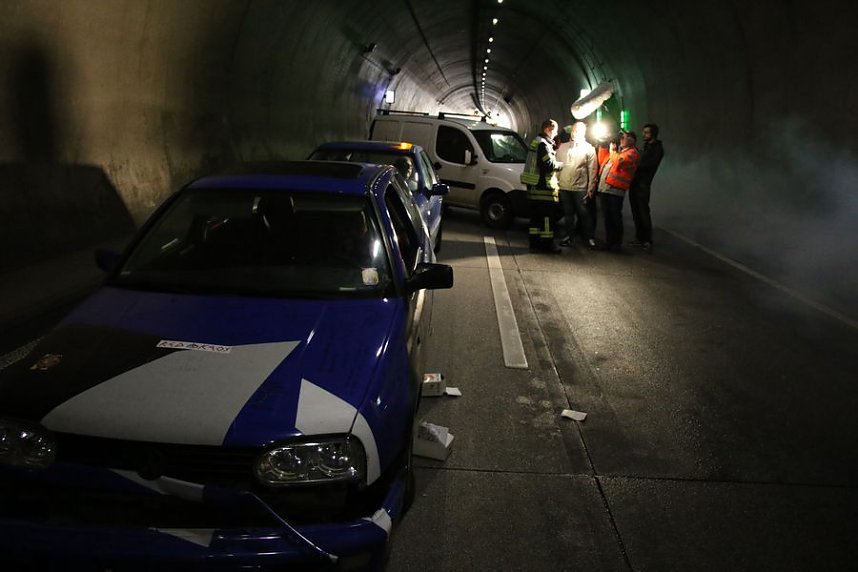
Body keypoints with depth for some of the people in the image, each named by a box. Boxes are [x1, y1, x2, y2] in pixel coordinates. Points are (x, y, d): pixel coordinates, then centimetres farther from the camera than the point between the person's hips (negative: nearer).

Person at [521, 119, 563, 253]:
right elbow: (549, 165, -21)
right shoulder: (544, 144, -14)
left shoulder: (536, 142, 18)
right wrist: (561, 164, -3)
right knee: (547, 215, -5)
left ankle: (534, 241, 17)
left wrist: (556, 163, 14)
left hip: (535, 185, 10)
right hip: (544, 186, -10)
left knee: (536, 215, 13)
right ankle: (547, 243, -2)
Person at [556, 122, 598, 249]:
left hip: (580, 188, -3)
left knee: (583, 213, 2)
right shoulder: (562, 147, 11)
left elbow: (592, 170, -2)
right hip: (563, 187, 3)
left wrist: (590, 188, -8)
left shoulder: (589, 149, 3)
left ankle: (589, 237, 12)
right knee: (568, 213, 11)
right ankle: (569, 235, 22)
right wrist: (555, 182, 1)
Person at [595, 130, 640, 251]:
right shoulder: (618, 150, 23)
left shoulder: (632, 152, -3)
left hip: (615, 190, -8)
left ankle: (617, 244, 6)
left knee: (615, 218, -2)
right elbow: (602, 162, 25)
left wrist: (612, 150, -3)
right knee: (607, 217, 13)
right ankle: (608, 241, 21)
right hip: (603, 188, 8)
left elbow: (618, 162, -20)